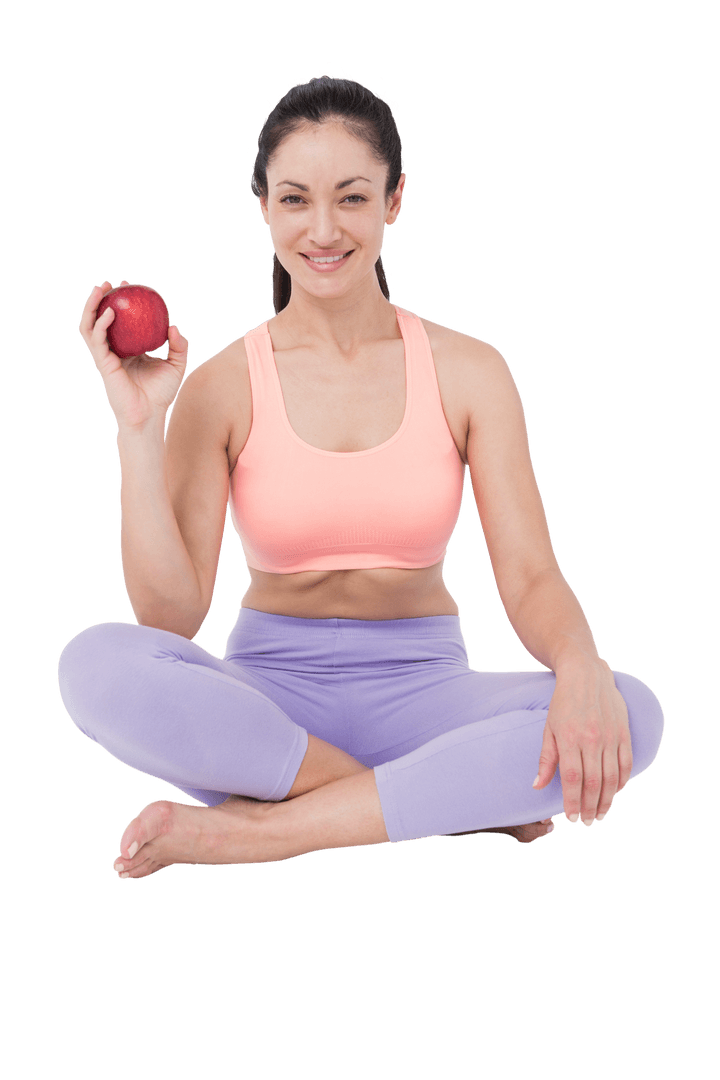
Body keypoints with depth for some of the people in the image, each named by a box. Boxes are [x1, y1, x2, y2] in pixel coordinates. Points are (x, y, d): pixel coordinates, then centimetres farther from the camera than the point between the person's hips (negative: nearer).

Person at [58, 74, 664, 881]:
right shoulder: (221, 387, -3)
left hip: (420, 687, 1)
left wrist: (581, 668, -28)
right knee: (99, 665, -32)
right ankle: (465, 801, -22)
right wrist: (138, 430, -18)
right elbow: (170, 616, -10)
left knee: (627, 715, -29)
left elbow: (530, 578, -6)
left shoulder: (469, 372, 0)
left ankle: (244, 831, -24)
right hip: (269, 690, 0)